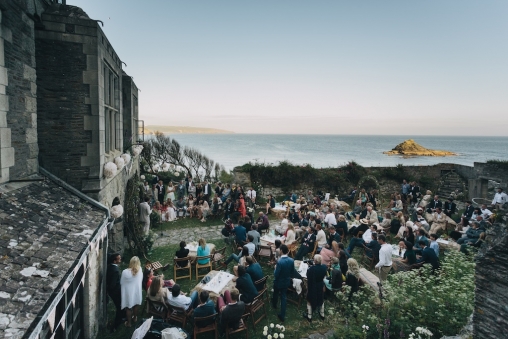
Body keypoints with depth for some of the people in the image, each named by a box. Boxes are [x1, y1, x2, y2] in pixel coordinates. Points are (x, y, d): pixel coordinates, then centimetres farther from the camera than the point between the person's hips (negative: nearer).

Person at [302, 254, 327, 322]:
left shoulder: (311, 268, -32)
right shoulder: (324, 267, -19)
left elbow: (308, 278, -22)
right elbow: (324, 276, 0)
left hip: (312, 287, -4)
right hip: (321, 286, 4)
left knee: (310, 301, 17)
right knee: (321, 300, 26)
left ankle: (309, 316, 30)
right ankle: (322, 315, 42)